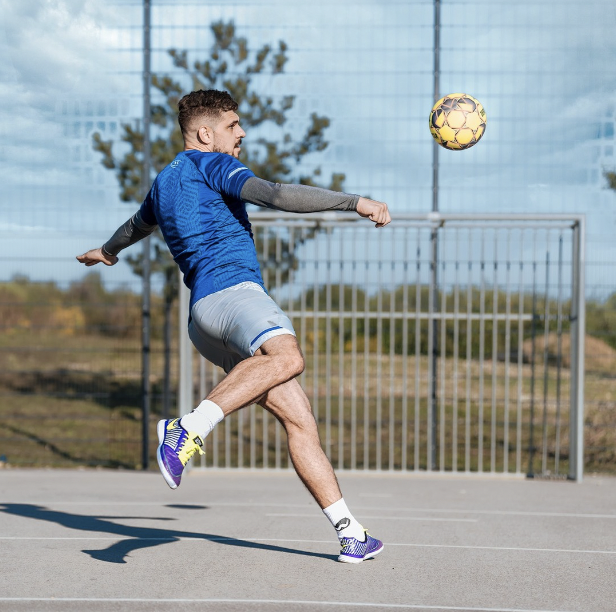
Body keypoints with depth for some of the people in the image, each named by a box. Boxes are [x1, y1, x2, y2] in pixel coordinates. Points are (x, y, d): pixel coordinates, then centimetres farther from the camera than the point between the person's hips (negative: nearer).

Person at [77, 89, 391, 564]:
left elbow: (138, 224, 53)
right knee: (287, 357, -38)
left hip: (202, 317, 9)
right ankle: (191, 428, -47)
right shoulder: (211, 163, 5)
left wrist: (107, 251, 74)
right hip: (230, 289, -9)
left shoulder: (163, 184, 31)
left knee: (299, 418, 0)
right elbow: (275, 195, -12)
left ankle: (350, 533, -7)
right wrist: (353, 201, -13)